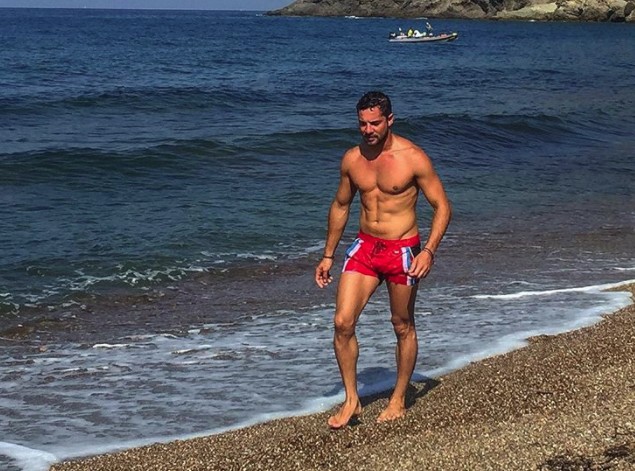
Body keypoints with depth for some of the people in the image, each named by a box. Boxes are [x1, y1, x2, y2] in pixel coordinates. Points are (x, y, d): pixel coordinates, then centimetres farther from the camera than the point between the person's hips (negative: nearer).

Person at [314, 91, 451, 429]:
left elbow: (442, 207, -9)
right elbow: (340, 206, 15)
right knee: (342, 323, -6)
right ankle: (351, 400, 8)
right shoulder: (352, 159, 2)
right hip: (364, 248, 4)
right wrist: (328, 255, 14)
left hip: (402, 250, -4)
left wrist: (429, 251, -21)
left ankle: (398, 400, 25)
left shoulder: (413, 158, -12)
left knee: (403, 327, 9)